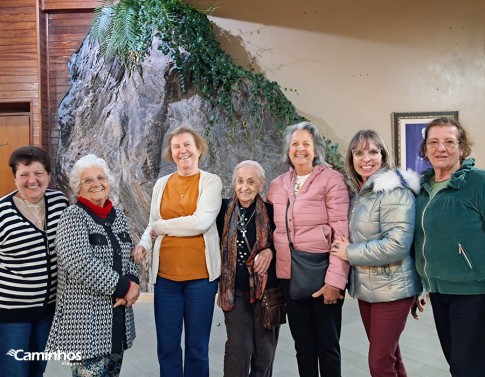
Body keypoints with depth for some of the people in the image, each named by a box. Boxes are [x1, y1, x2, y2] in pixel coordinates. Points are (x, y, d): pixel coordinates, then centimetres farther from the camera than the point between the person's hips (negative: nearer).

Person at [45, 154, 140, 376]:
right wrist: (123, 287, -18)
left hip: (117, 315, 7)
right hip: (86, 319, -7)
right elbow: (80, 264, -22)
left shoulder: (117, 215, 9)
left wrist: (132, 282, -7)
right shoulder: (73, 217, -10)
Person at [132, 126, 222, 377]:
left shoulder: (211, 181, -2)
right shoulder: (162, 184, 9)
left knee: (197, 347, 9)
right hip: (165, 274, 3)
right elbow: (152, 225, 12)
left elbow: (201, 222, -15)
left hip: (201, 275, -3)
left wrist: (160, 227, -8)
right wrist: (144, 244, -10)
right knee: (166, 346, 10)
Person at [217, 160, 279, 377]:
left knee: (265, 349, 10)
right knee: (238, 348, -5)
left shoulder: (270, 212, -2)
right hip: (235, 290, 0)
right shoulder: (224, 210, 1)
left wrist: (270, 250, -10)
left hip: (266, 288, 0)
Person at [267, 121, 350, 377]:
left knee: (327, 347, 7)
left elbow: (342, 232, -12)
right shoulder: (276, 185, 10)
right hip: (289, 276, 5)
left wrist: (335, 279, -18)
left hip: (322, 276, -4)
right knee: (303, 346, 15)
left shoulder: (331, 179, -6)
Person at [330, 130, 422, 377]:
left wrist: (350, 253, -17)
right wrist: (346, 250, 3)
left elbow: (397, 244, -25)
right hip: (365, 288, 8)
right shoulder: (357, 192, 9)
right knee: (388, 357, 18)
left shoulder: (394, 190, -16)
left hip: (391, 289, -8)